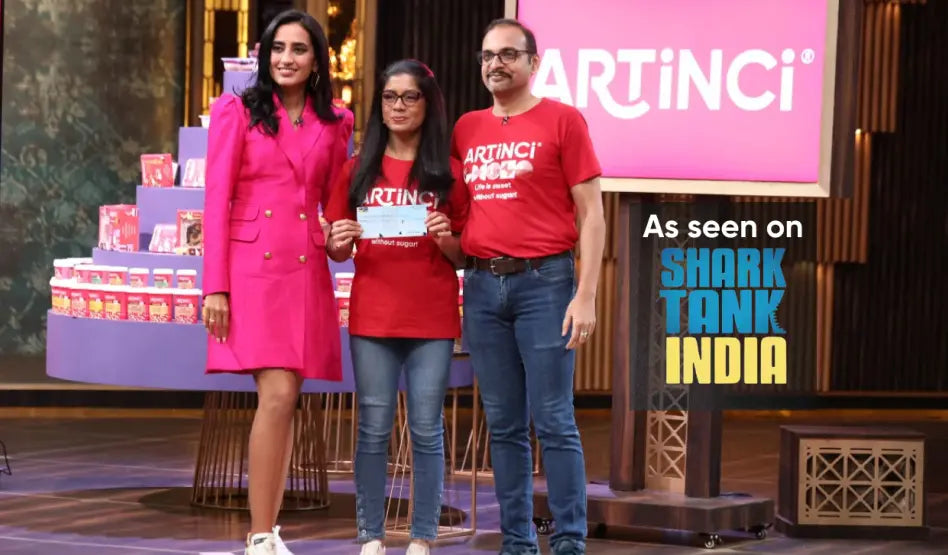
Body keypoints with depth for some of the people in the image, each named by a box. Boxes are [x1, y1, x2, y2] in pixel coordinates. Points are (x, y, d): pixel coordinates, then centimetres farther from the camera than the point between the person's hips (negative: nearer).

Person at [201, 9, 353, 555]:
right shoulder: (238, 112, 3)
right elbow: (217, 202, -1)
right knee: (278, 394, -15)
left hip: (306, 272, 4)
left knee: (285, 400, 4)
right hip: (251, 266, -4)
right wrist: (215, 286, -7)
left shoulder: (335, 123, 13)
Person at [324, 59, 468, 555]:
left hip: (432, 319, -1)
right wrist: (338, 243, -11)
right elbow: (339, 250, 11)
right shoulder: (357, 170, 8)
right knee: (374, 429, 2)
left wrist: (447, 241, -14)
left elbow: (466, 256, 7)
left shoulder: (449, 173, 5)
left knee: (426, 429, 0)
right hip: (372, 317, 1)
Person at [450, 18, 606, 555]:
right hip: (482, 285, 5)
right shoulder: (466, 129, 13)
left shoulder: (563, 120, -1)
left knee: (553, 420, -5)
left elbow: (591, 214, -4)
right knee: (504, 424, 7)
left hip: (544, 281, -5)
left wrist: (586, 295, -11)